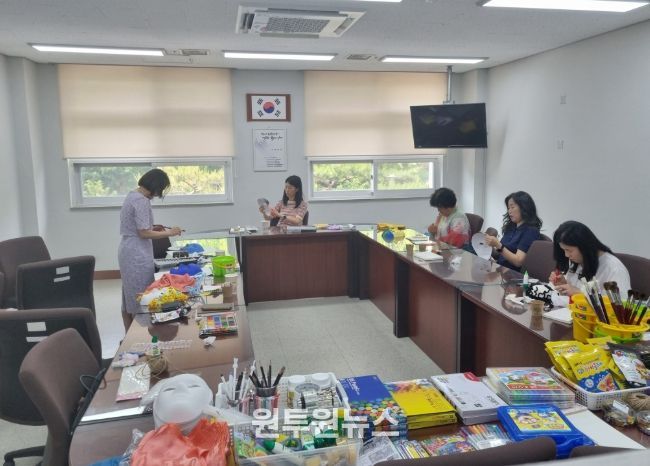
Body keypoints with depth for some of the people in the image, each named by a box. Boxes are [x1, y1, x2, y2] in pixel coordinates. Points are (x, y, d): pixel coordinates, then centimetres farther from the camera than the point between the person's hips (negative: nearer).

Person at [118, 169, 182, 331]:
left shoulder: (132, 195, 12)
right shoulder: (142, 201, -18)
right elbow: (144, 233, -20)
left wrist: (154, 227, 13)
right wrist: (169, 233, -13)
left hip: (128, 252, 10)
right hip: (138, 255, -10)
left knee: (130, 298, 16)